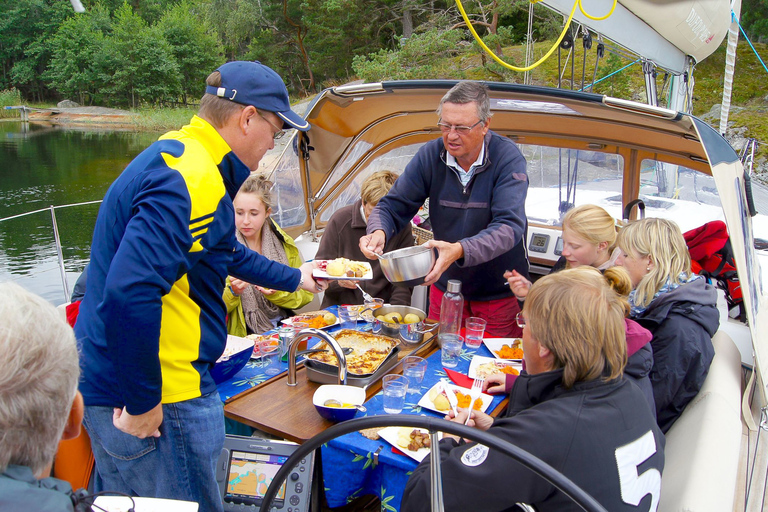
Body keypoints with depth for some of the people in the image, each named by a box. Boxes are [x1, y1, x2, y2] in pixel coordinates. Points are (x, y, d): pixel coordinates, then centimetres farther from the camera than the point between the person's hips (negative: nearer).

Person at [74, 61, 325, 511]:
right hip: (158, 401, -10)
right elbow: (131, 292, -33)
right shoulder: (192, 182, -23)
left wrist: (294, 278, 36)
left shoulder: (175, 155, 11)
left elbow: (225, 252, 26)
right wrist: (142, 402, -22)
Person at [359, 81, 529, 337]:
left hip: (500, 293, -3)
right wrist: (378, 232, -27)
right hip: (445, 286, 3)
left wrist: (459, 250, -44)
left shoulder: (508, 158, -18)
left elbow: (509, 227, -28)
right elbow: (393, 205, -4)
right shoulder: (430, 155, -8)